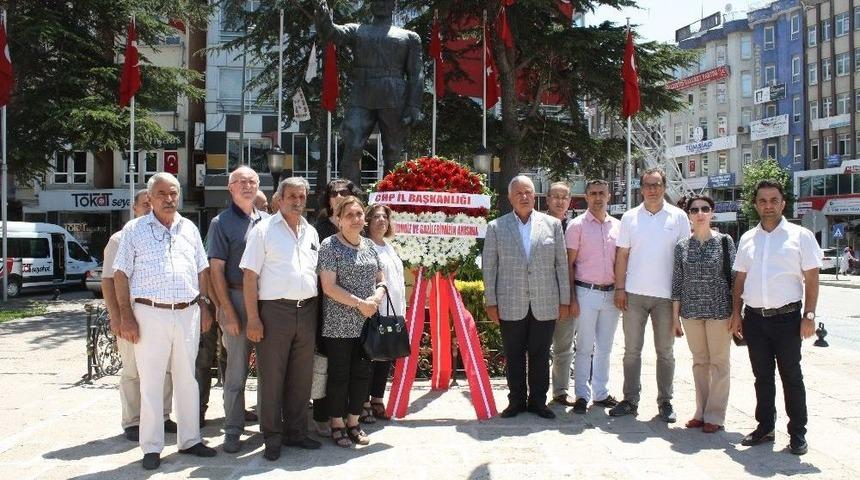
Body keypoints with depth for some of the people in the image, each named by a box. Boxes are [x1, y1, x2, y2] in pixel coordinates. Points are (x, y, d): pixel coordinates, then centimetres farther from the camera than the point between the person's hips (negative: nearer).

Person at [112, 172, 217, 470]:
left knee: (187, 380, 11)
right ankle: (152, 448, 12)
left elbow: (202, 271, 16)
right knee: (151, 383, 2)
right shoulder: (134, 230, 1)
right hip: (150, 314, -3)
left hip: (188, 314, 4)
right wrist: (126, 317, -8)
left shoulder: (189, 228, 12)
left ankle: (189, 439, 22)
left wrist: (204, 308, 10)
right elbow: (121, 275, -1)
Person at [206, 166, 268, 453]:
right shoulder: (222, 222, -1)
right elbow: (216, 270, -5)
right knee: (237, 370, 2)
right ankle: (232, 431, 13)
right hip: (237, 299, -4)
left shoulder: (267, 221, 11)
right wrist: (228, 312, -11)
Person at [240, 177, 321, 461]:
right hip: (275, 310, -5)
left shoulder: (311, 232, 14)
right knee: (272, 377, 1)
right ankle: (272, 438, 13)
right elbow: (250, 276, -6)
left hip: (307, 311, 5)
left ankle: (296, 432, 24)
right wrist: (253, 318, -12)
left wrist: (315, 310, 10)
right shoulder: (264, 230, -2)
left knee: (301, 376, 11)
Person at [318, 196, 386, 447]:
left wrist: (375, 299, -6)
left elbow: (380, 281, 16)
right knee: (339, 374, 3)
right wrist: (359, 303, -16)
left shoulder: (369, 245, 11)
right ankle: (337, 424, 17)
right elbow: (328, 286, -13)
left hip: (367, 323, 6)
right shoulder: (330, 245, -7)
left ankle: (353, 422, 23)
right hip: (339, 324, -5)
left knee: (362, 374, 10)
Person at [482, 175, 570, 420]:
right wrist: (491, 302, -1)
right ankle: (516, 401, 19)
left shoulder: (553, 224, 6)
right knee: (514, 356, 7)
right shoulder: (496, 227, 4)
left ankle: (538, 401, 20)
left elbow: (561, 264, 6)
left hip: (545, 305, 1)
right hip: (511, 305, 0)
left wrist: (564, 300, 3)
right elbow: (488, 266, 4)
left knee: (540, 356, 7)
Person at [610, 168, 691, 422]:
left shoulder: (678, 217, 2)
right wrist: (620, 288, -2)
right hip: (634, 294, 1)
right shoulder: (630, 217, 5)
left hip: (666, 295, -1)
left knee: (665, 352, 9)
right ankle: (630, 400, 14)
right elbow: (622, 255, 5)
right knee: (632, 350, 6)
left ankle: (665, 402, 17)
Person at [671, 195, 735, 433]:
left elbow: (734, 277, -2)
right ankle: (701, 412, 22)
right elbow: (677, 283, 7)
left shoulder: (724, 242, -2)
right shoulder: (682, 246, 5)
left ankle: (715, 415, 13)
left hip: (719, 311, -3)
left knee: (719, 362, 4)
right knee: (699, 362, 12)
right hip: (691, 312, 3)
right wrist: (675, 316, 5)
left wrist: (735, 312, -5)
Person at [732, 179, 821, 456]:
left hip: (787, 317, -3)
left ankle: (798, 433, 13)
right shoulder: (747, 239, 11)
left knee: (791, 376, 3)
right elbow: (739, 279, 15)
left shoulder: (800, 236, 0)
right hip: (754, 318, 4)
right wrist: (736, 312, 8)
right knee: (762, 376, 12)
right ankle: (765, 427, 23)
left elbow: (811, 279, -2)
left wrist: (809, 316, -9)